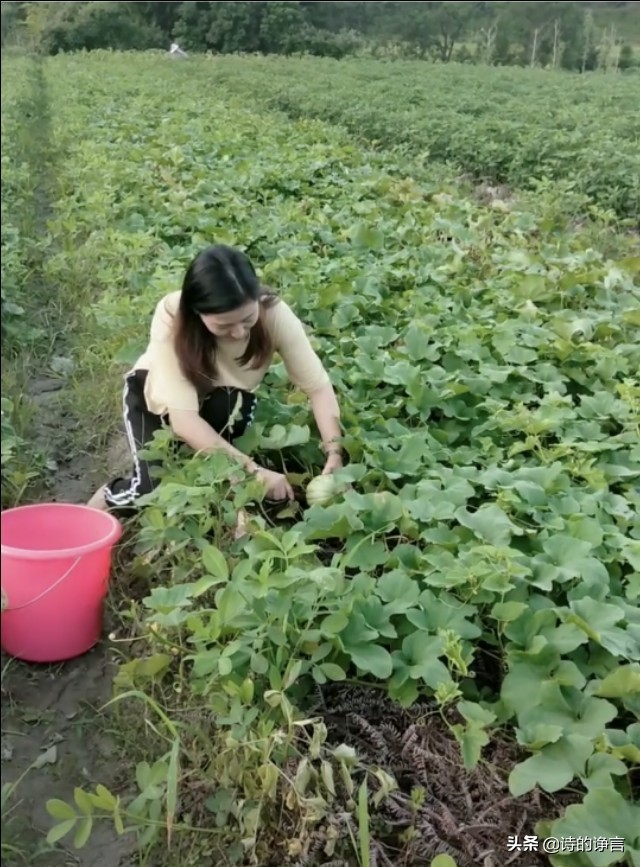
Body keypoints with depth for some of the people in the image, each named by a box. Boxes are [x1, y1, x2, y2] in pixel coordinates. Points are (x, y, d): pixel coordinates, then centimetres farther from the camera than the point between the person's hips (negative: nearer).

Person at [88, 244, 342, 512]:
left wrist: (334, 454, -44)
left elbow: (318, 386, -28)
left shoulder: (274, 312, -32)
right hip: (157, 393, -2)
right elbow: (183, 418, -40)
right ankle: (111, 495, 13)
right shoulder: (172, 318, -37)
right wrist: (254, 470, -48)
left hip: (227, 402, 2)